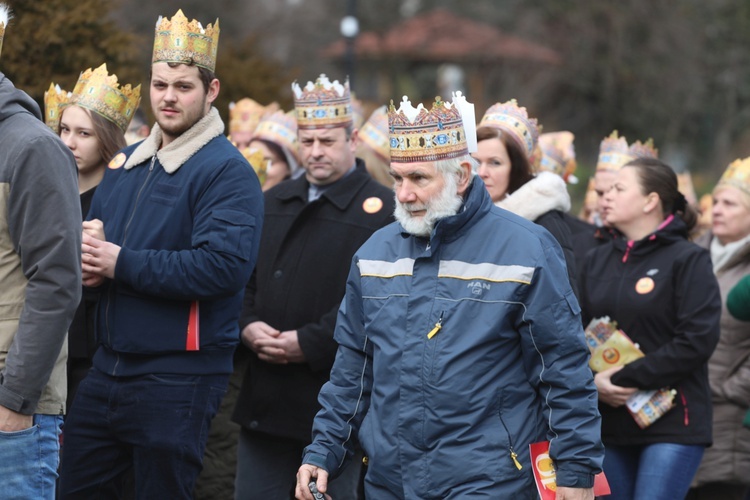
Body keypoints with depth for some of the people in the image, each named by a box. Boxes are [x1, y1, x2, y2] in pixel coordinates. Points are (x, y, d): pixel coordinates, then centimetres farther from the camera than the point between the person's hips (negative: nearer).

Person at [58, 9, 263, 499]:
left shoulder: (227, 173, -11)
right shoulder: (125, 164, 14)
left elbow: (225, 266, -23)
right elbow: (93, 234, 20)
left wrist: (121, 264, -19)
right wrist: (88, 260, -6)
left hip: (179, 378, -7)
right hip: (109, 365, 7)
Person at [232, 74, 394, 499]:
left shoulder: (381, 209, -7)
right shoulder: (274, 203, 16)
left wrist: (309, 344, -19)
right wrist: (248, 325, -4)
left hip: (332, 399, -6)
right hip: (264, 398, 6)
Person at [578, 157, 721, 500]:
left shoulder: (688, 260, -4)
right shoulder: (597, 261, 13)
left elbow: (698, 340, -13)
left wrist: (626, 378, -14)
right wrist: (593, 381, -10)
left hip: (672, 423, -6)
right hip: (610, 426, 6)